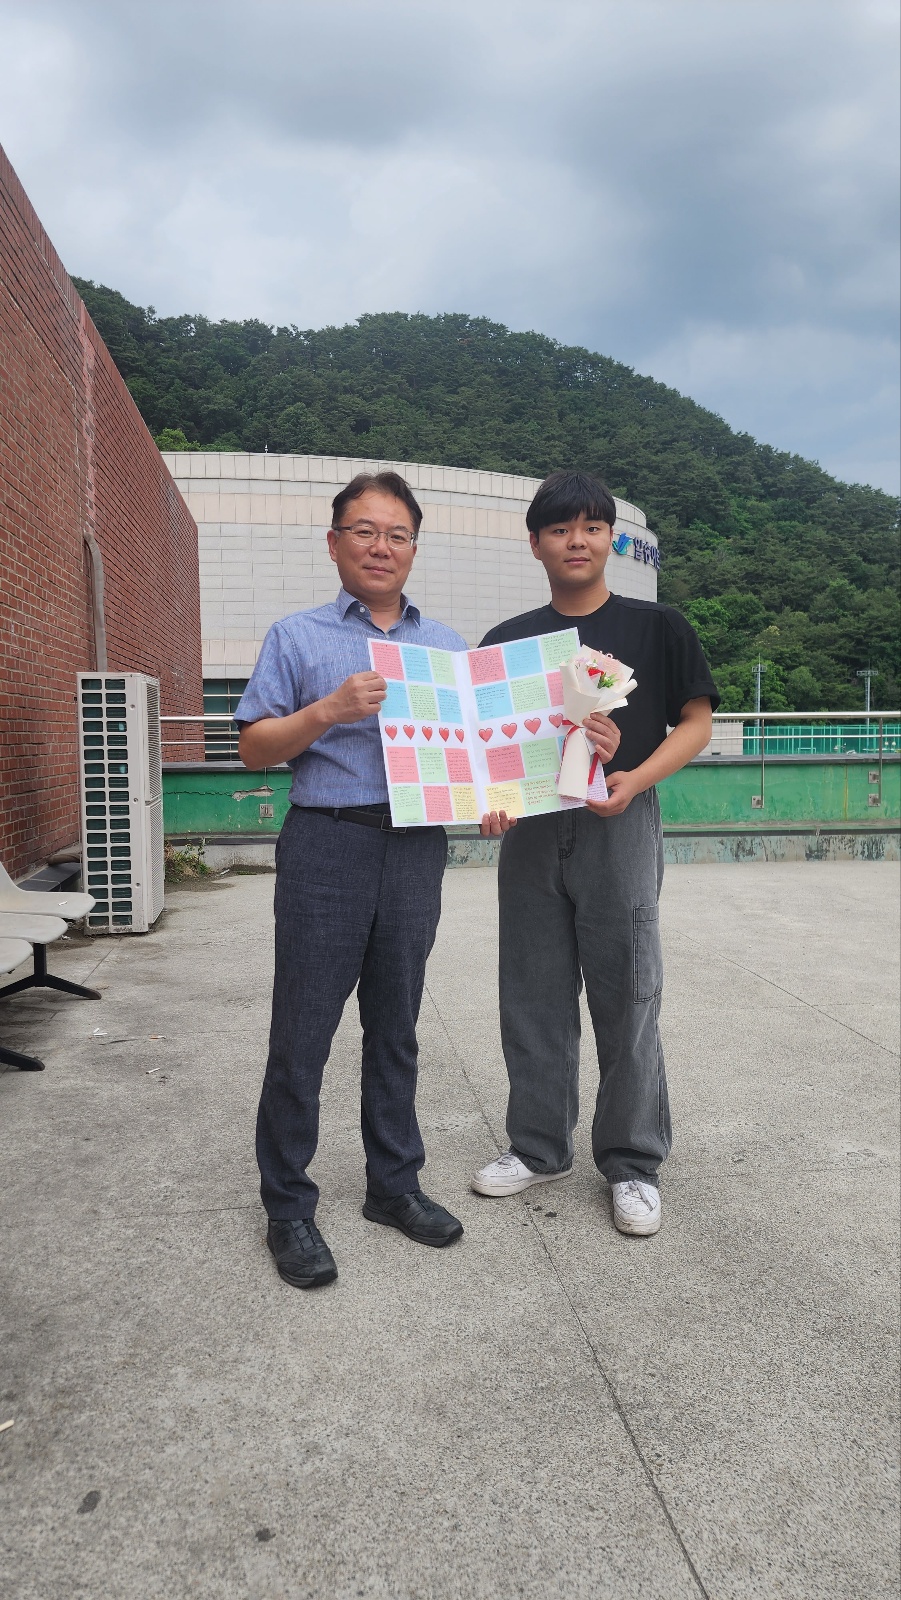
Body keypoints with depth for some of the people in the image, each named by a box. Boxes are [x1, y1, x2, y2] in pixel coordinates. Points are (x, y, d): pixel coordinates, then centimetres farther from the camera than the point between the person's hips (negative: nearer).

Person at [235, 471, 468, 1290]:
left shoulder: (448, 646, 15)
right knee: (302, 1031, 1)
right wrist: (329, 710, -15)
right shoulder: (297, 637, 5)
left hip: (417, 847, 3)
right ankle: (288, 1206, 16)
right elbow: (254, 747, 0)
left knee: (396, 1025, 13)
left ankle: (395, 1183, 28)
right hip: (327, 844, -3)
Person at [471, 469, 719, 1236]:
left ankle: (633, 1162, 17)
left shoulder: (657, 627, 3)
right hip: (531, 829, 3)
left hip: (619, 826, -3)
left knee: (626, 997, 2)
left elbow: (696, 721, 2)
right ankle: (539, 1147, 26)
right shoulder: (507, 640, 10)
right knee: (534, 995, 9)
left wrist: (635, 778, -15)